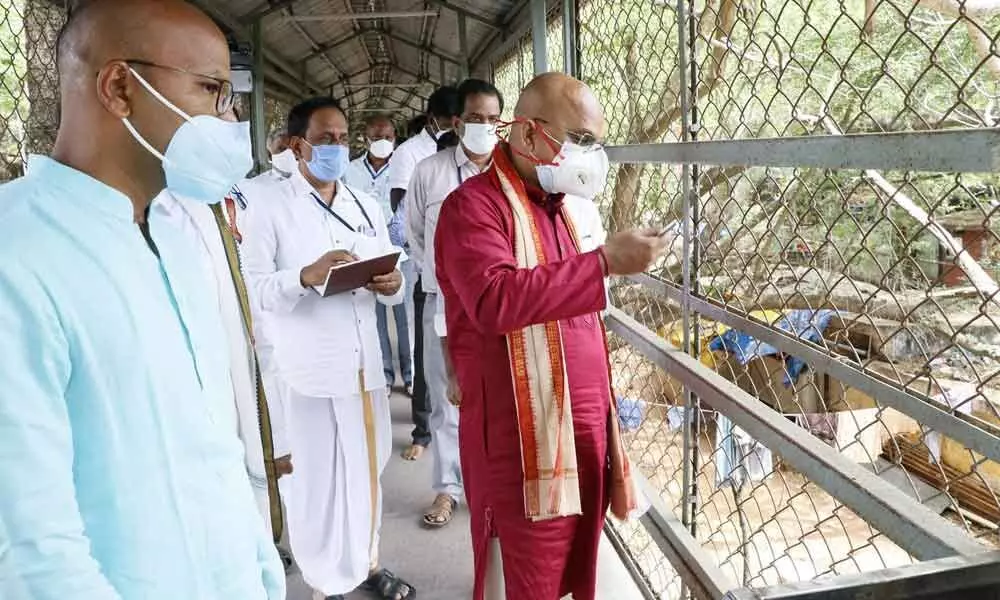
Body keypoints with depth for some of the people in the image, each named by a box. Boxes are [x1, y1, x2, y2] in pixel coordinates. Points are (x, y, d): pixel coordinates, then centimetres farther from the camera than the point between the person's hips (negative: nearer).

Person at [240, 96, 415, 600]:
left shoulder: (366, 205, 14)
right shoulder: (269, 210, -4)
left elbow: (391, 279, 12)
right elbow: (254, 290, -12)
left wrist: (392, 285, -11)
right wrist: (306, 276, -28)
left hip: (365, 362, 5)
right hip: (310, 369, -5)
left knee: (367, 469, 15)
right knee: (317, 479, 4)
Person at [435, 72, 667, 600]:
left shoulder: (555, 207, 17)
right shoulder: (474, 205, -11)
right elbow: (495, 300, -30)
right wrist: (603, 262, -28)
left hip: (584, 432, 8)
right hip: (522, 444, -8)